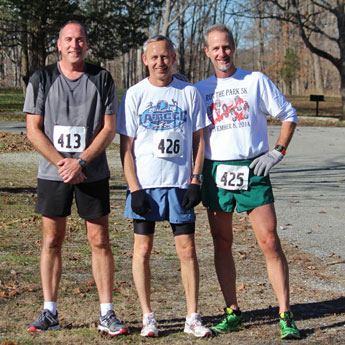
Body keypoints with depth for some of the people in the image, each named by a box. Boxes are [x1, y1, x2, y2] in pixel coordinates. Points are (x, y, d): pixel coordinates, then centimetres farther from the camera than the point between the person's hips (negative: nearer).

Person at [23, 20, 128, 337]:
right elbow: (33, 129, 1)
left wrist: (80, 162, -12)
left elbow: (109, 128, -1)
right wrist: (62, 163, -10)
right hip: (52, 172, 1)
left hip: (93, 173, -1)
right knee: (52, 240, 4)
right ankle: (49, 313, 13)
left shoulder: (102, 79, 3)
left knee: (100, 241, -1)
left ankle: (107, 314, 5)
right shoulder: (42, 79, 4)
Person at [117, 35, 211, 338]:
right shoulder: (135, 95, 2)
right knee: (142, 248, 2)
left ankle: (192, 317, 10)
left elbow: (198, 139, 8)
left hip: (180, 184, 1)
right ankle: (147, 316, 13)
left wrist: (195, 180, -2)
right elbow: (126, 146, 1)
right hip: (145, 184, 0)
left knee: (187, 249, 0)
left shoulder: (189, 93, 4)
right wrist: (134, 189, -7)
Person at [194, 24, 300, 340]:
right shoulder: (200, 90, 10)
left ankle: (285, 316, -3)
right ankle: (233, 312, 16)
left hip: (252, 170, -2)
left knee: (270, 242, -8)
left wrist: (277, 152, -1)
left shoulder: (256, 81, 5)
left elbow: (289, 115, 10)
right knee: (222, 244, 5)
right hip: (216, 171, 3)